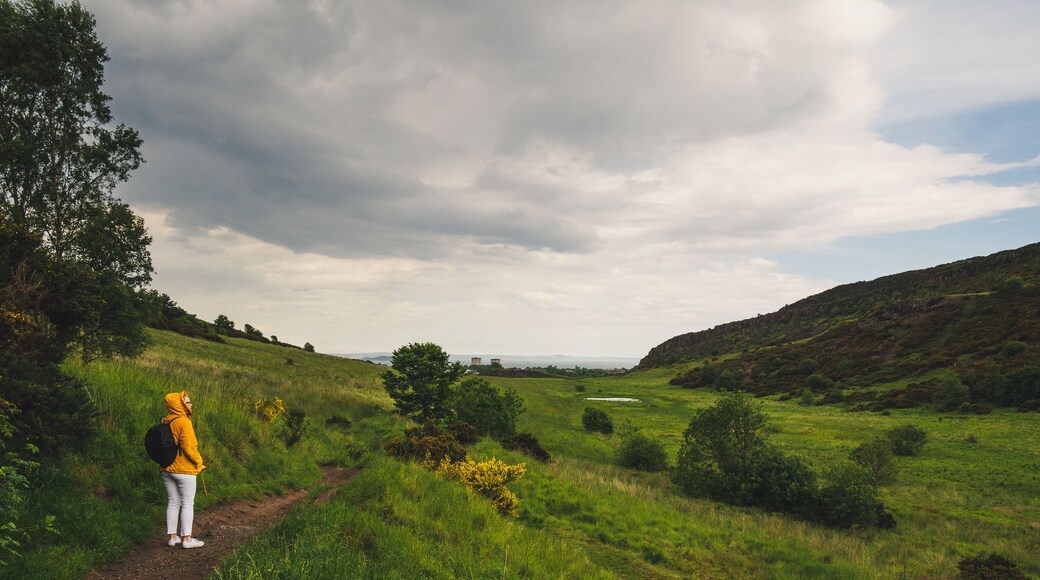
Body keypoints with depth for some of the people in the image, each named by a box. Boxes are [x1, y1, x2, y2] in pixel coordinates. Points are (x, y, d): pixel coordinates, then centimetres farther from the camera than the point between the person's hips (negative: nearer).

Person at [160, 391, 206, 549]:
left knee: (173, 503, 13)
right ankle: (186, 538, 3)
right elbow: (188, 447, -20)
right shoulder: (183, 422, -17)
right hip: (184, 470, -7)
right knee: (187, 504, 1)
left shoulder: (165, 422, 6)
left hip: (167, 469, 7)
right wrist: (198, 462, -6)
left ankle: (172, 536, 19)